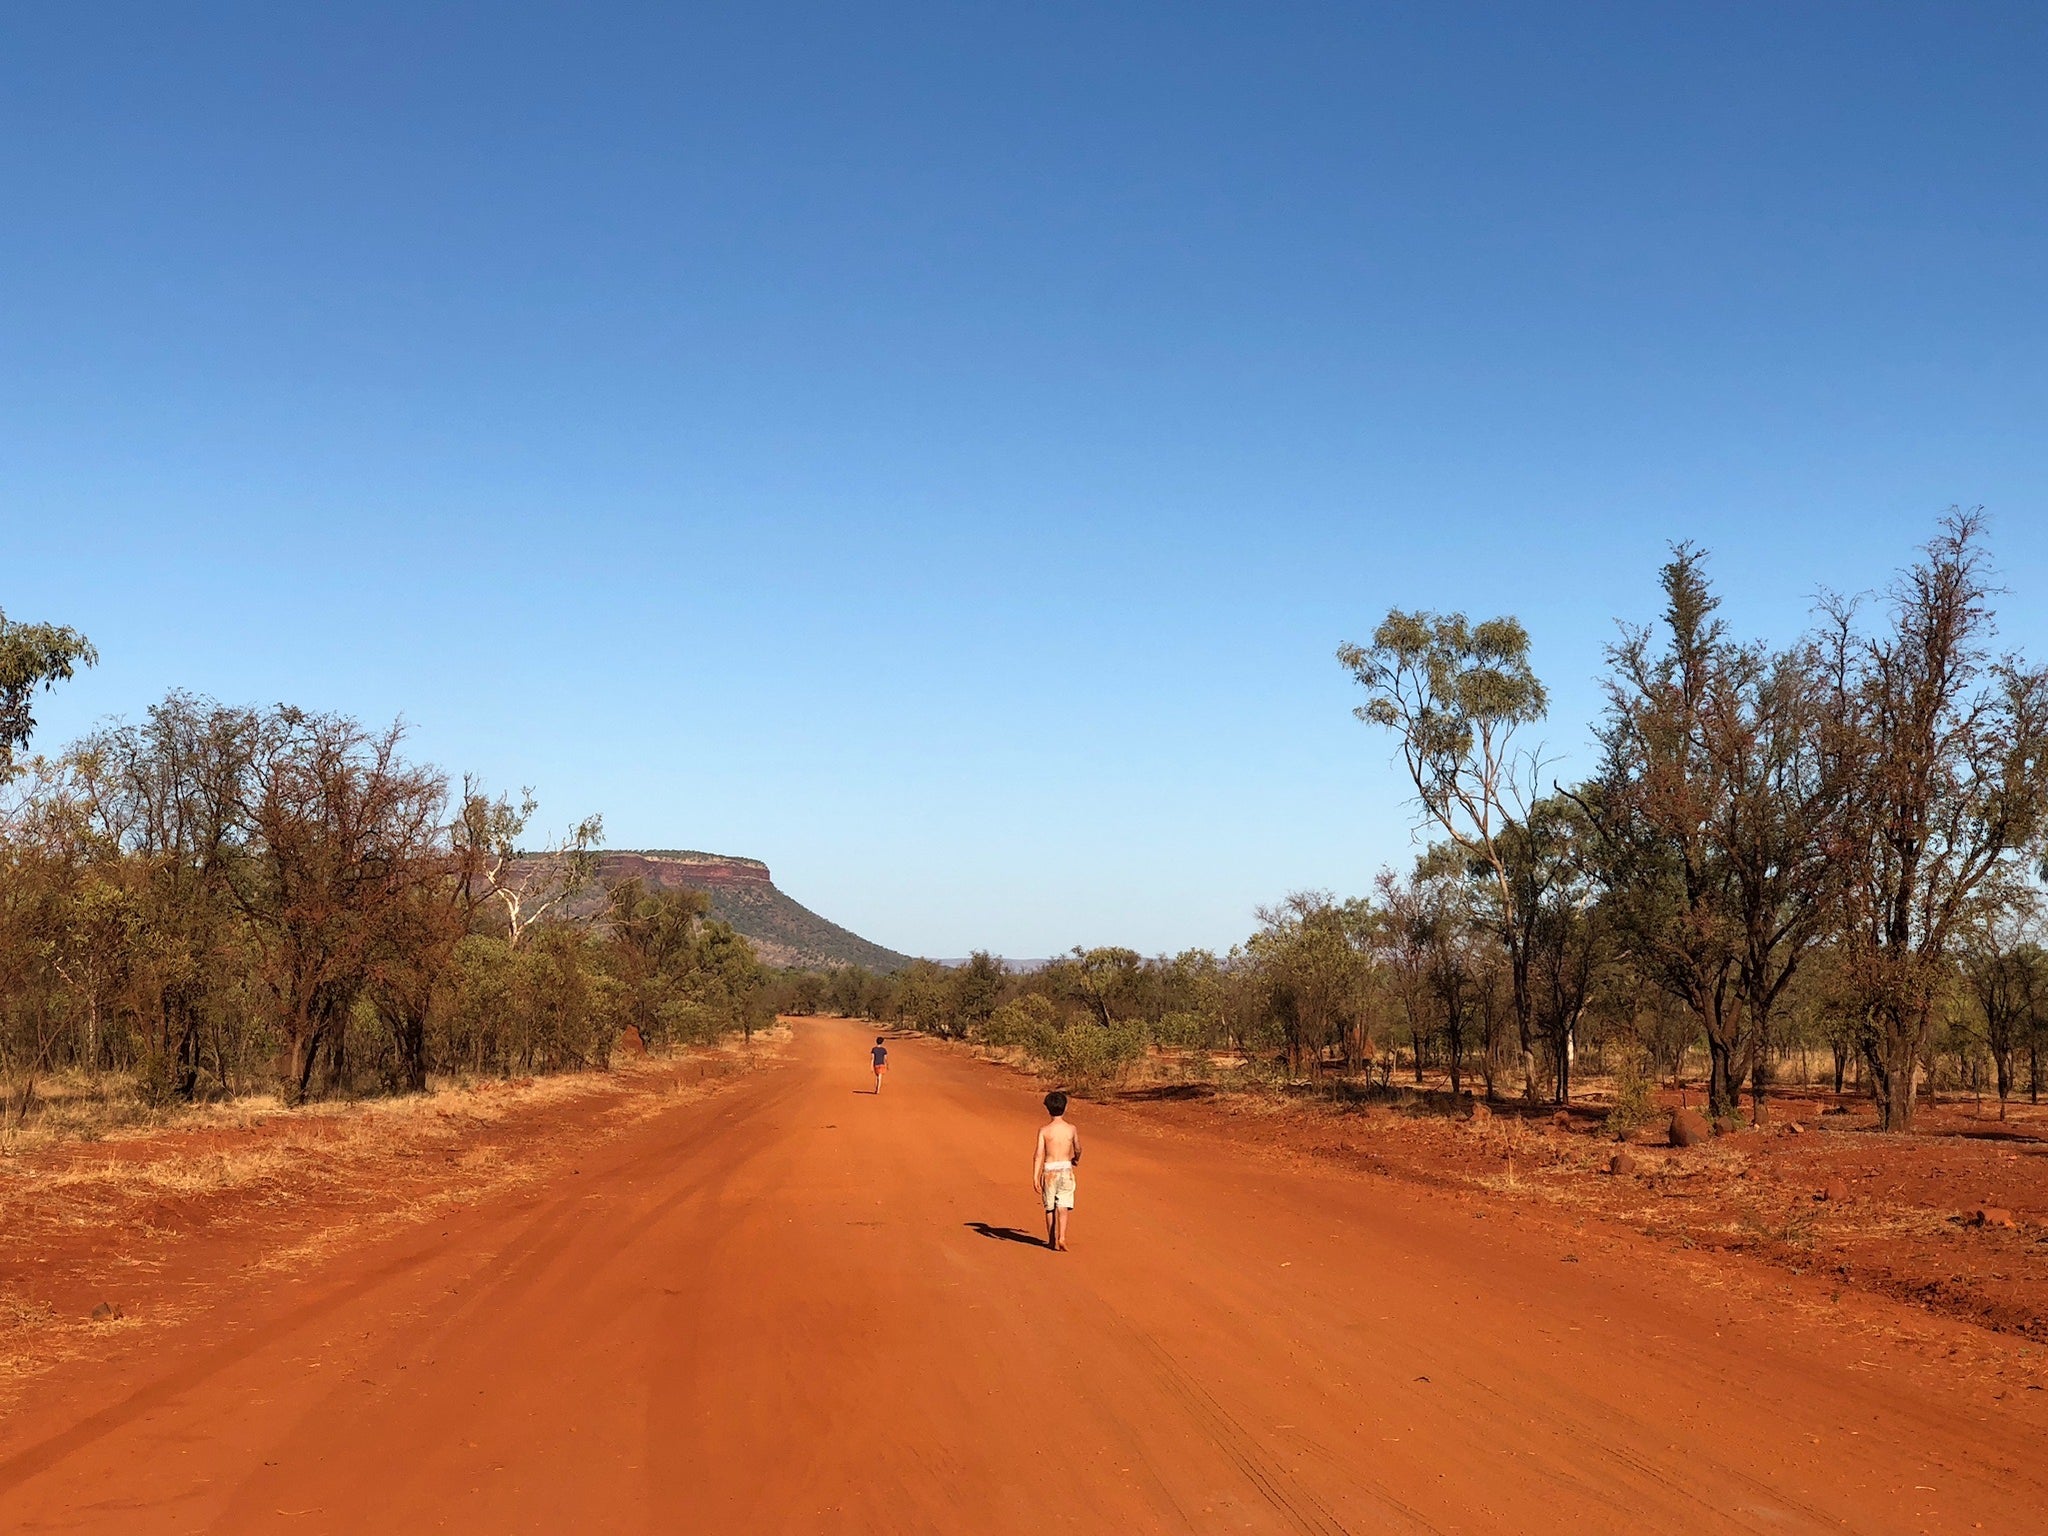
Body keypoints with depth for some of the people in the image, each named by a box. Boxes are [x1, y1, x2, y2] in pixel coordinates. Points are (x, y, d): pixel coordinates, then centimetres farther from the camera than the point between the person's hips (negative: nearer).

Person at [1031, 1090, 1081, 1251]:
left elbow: (1038, 1154, -11)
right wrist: (1076, 1159, 38)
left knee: (1050, 1208, 13)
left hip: (1049, 1170, 0)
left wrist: (1035, 1177, -10)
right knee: (1063, 1207, -1)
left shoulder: (1044, 1130, -6)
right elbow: (1078, 1149, 15)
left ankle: (1052, 1241, 23)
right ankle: (1061, 1237, -20)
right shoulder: (1071, 1129, -1)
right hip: (1066, 1169, 0)